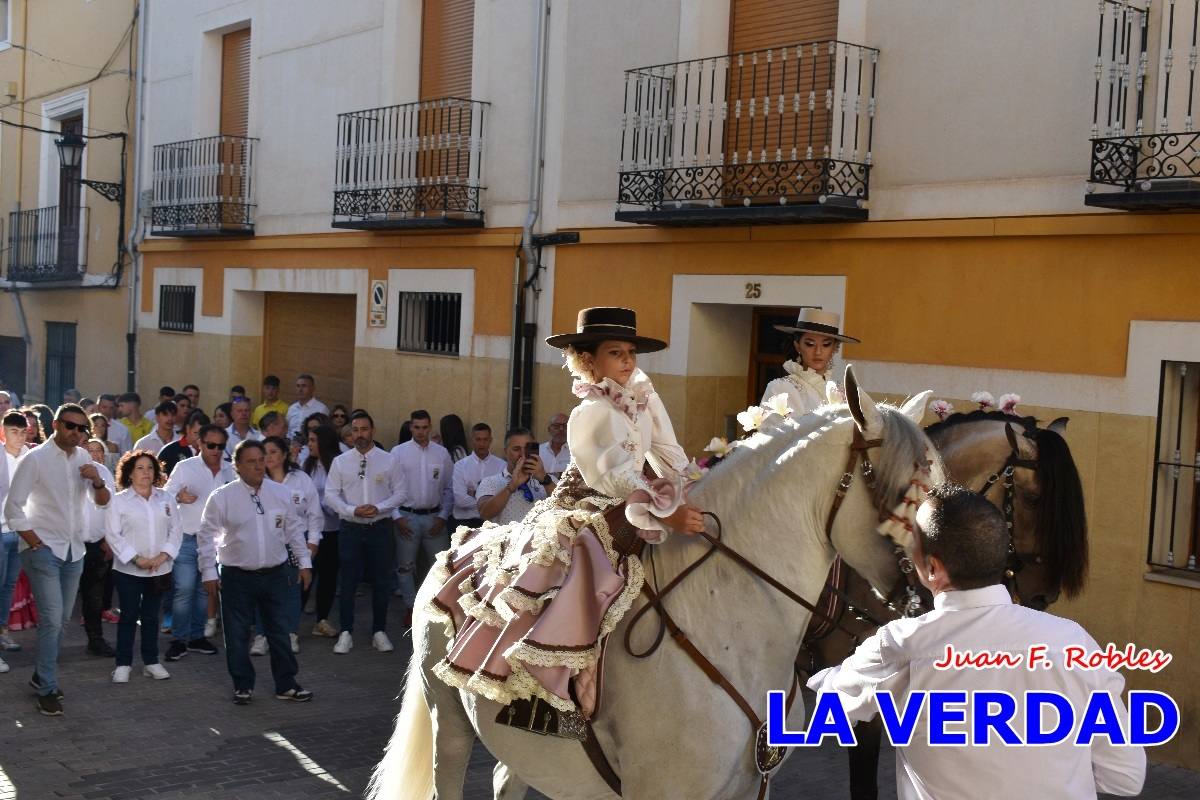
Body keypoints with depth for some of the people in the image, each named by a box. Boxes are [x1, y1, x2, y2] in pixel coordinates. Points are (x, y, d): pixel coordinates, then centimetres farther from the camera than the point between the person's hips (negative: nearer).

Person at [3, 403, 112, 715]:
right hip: (44, 549, -5)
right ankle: (48, 689, -2)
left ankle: (42, 675, 28)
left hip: (74, 549, 6)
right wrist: (35, 543, -12)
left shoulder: (83, 458, 5)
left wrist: (98, 482, -13)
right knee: (52, 618, -11)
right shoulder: (35, 459, -11)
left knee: (62, 619, 11)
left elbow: (102, 502, 9)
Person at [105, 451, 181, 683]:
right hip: (128, 570, -3)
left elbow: (176, 529, 4)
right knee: (129, 616, 3)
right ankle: (123, 664, 12)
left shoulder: (166, 498, 6)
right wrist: (136, 559, -15)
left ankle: (151, 662, 20)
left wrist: (164, 555, -9)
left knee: (151, 616, 12)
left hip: (160, 570, 3)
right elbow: (113, 535, -9)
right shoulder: (119, 500, -3)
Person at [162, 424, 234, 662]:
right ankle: (179, 640, 2)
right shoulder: (185, 468, -4)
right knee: (184, 589, -7)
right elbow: (165, 495, -9)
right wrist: (179, 497, -30)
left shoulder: (229, 471, 5)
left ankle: (197, 636, 22)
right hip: (187, 539, -4)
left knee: (204, 589, 11)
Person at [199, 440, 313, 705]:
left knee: (280, 631, 9)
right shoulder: (221, 497, -8)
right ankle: (243, 685, 21)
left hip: (275, 574, 3)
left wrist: (305, 562, 9)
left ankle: (286, 684, 20)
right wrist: (209, 571, -5)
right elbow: (207, 535, -3)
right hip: (237, 576, -2)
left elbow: (294, 529, 10)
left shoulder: (280, 493, 2)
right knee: (237, 634, 5)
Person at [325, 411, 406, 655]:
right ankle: (346, 633, 15)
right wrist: (352, 511, -15)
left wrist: (378, 508, -15)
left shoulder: (388, 460, 0)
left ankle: (379, 631, 21)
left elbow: (399, 493, 1)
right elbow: (330, 495, -1)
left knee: (381, 582, 8)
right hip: (350, 528, 0)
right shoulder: (340, 462, 1)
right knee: (347, 582, 4)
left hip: (380, 527, 0)